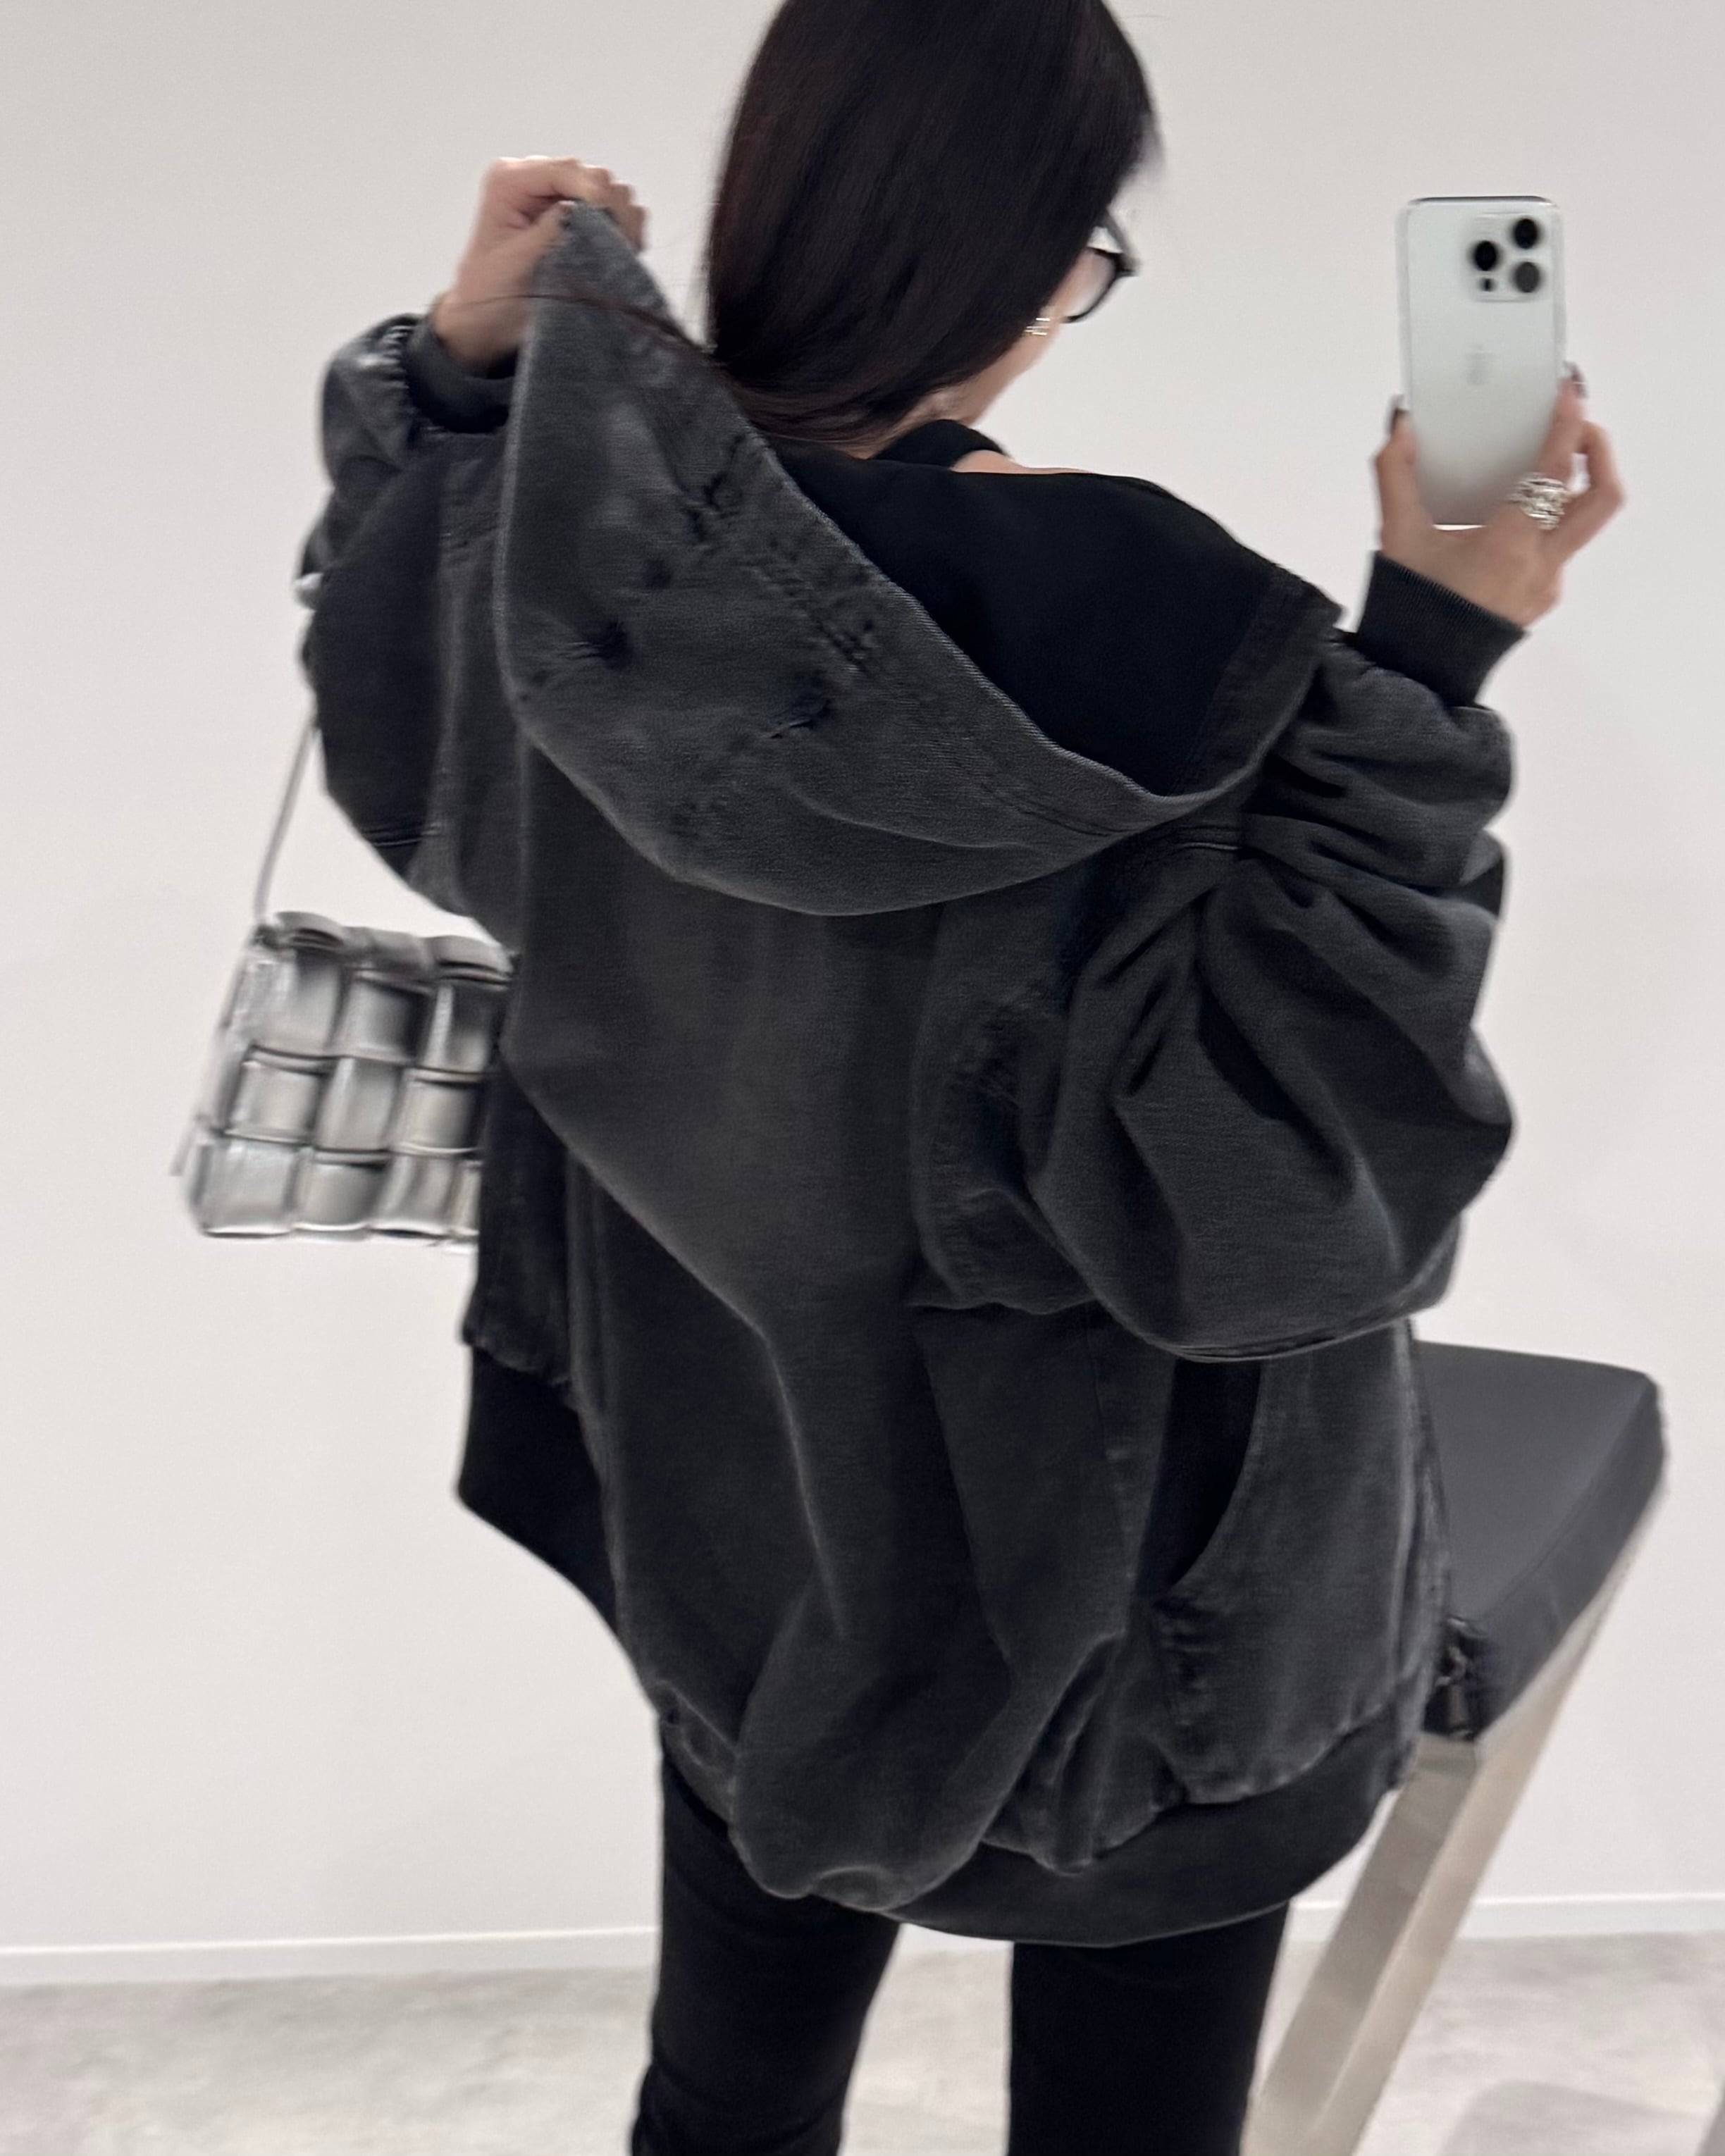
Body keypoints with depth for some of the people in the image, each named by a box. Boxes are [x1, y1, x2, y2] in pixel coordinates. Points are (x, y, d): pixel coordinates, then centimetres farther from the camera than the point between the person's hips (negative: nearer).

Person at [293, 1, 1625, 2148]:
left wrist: (452, 360, 7)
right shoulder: (1116, 632, -30)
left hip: (737, 1552, 6)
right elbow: (1270, 1164, -26)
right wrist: (1423, 668, -27)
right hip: (1119, 1598, -5)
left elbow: (398, 749, 12)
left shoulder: (563, 541, -11)